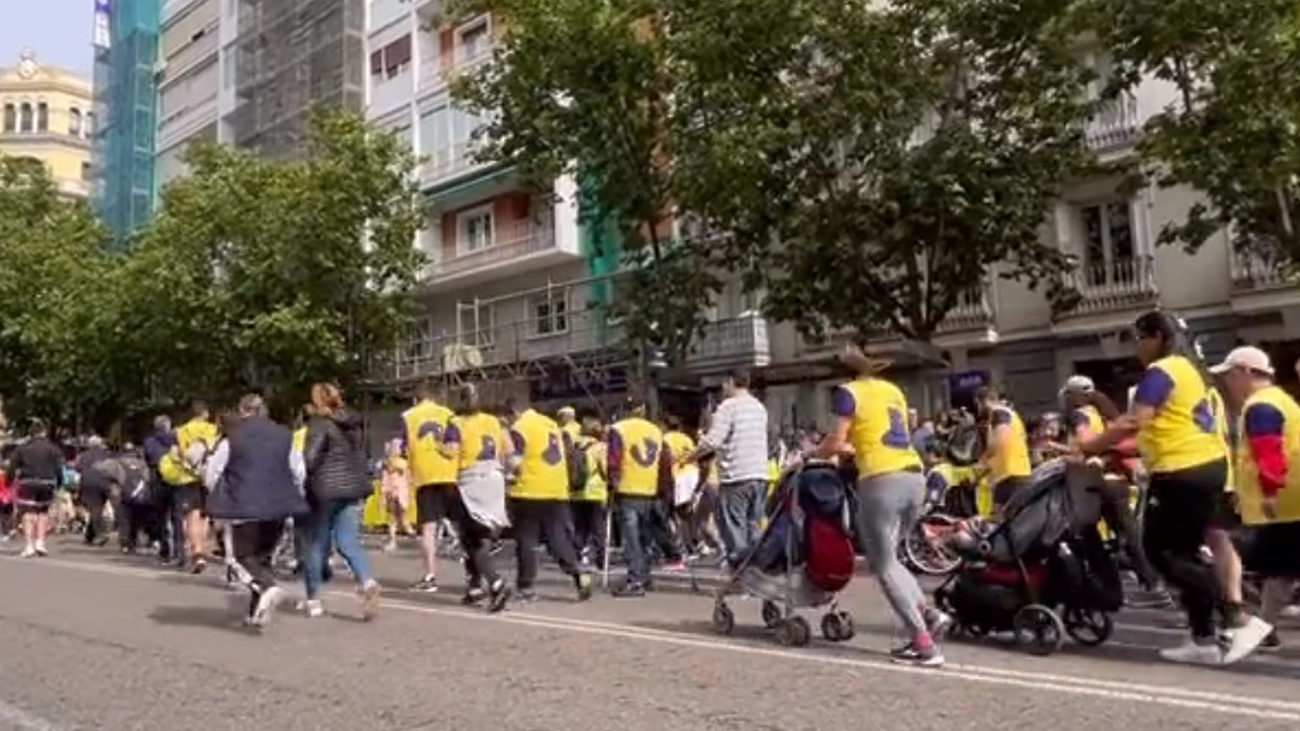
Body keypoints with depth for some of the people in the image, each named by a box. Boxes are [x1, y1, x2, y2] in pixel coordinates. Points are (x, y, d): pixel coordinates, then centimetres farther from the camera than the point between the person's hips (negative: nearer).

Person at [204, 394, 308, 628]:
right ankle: (257, 612, 16)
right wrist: (288, 496, 22)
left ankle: (268, 587, -23)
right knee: (264, 556, 16)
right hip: (277, 507, 4)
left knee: (245, 556, 5)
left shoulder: (232, 438, -4)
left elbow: (211, 474, 0)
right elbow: (300, 473, 6)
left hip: (244, 507, -4)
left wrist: (219, 498, 18)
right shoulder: (285, 436, 4)